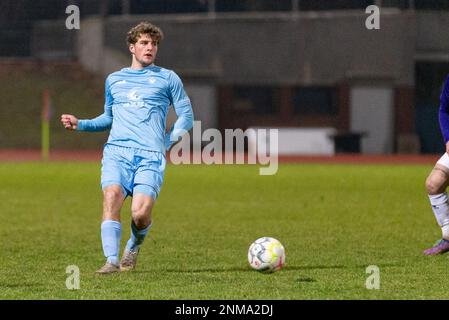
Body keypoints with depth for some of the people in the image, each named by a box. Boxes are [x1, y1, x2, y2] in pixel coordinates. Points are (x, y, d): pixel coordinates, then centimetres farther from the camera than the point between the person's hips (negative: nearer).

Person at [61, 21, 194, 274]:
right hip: (117, 151, 2)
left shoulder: (167, 78, 13)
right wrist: (81, 124, 17)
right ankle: (112, 260, -29)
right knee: (112, 194, -27)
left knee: (141, 213, -20)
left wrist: (166, 143, 2)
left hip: (150, 157, -2)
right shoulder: (114, 80, 22)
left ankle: (134, 246, 14)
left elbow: (187, 117, 14)